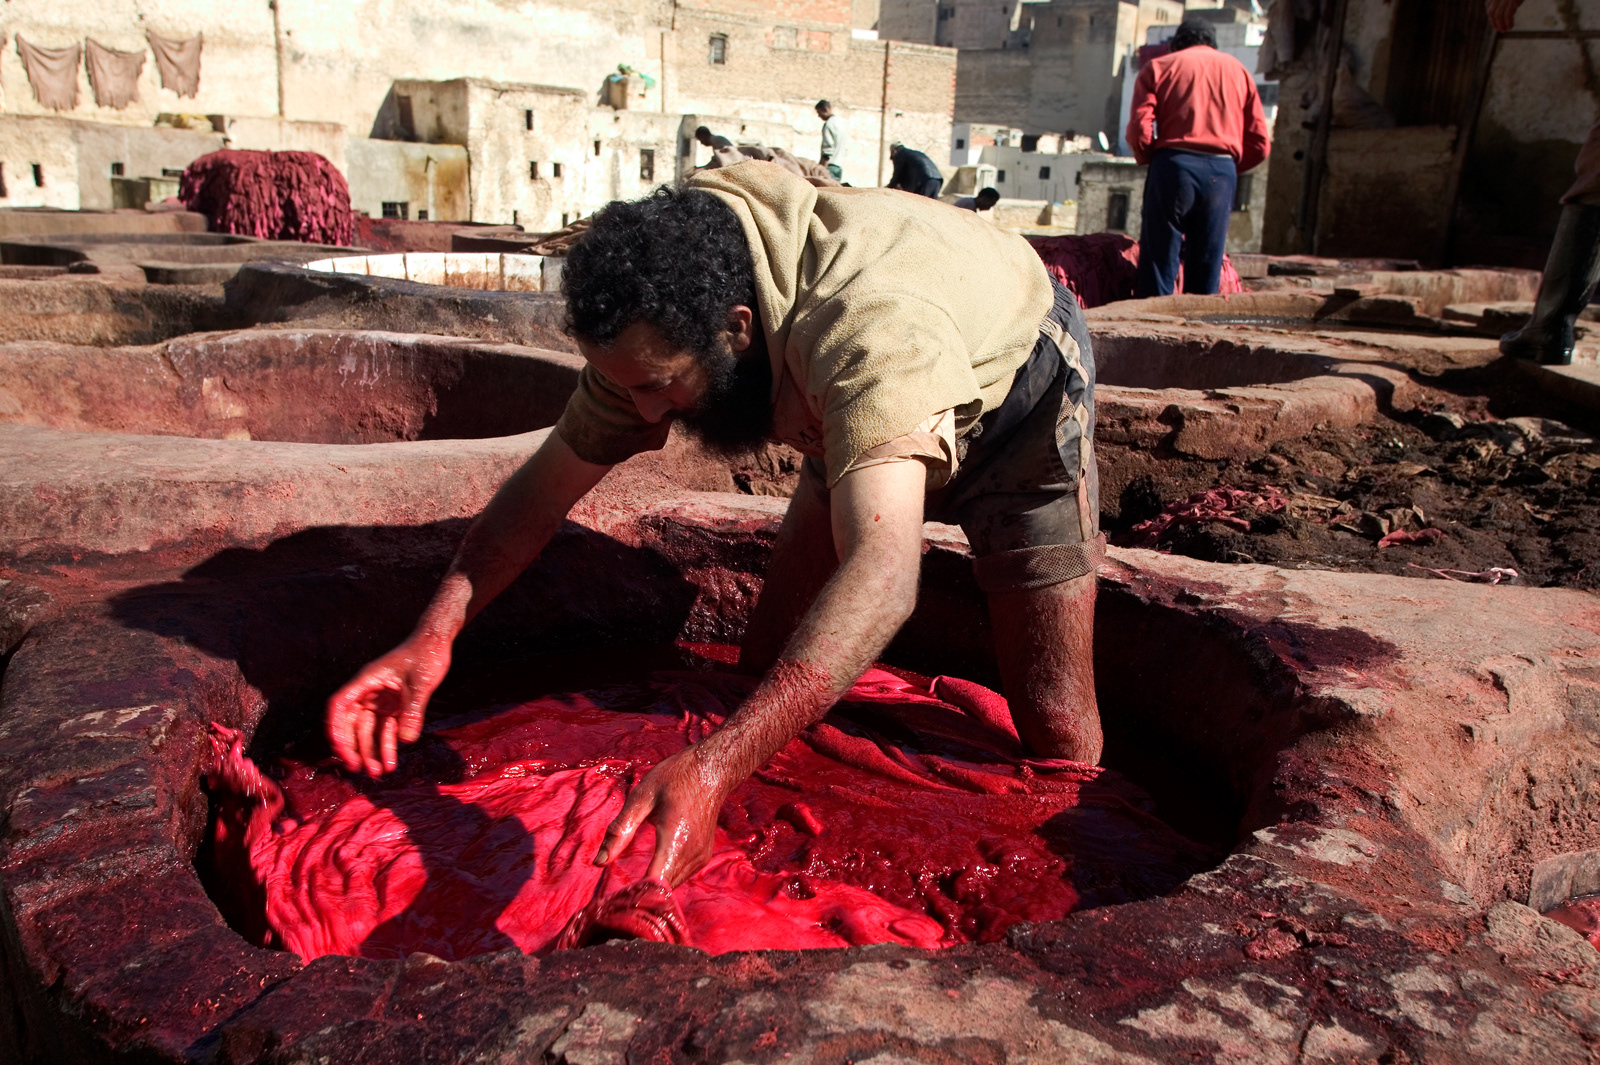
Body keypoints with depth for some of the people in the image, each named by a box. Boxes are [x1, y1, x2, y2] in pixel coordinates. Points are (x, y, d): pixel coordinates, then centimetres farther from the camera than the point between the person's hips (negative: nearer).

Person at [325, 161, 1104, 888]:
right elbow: (551, 478, -15)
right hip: (855, 425, 6)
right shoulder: (660, 313, -23)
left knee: (1052, 722, -11)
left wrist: (712, 768, -66)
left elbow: (882, 575, -56)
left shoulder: (867, 322, -46)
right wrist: (434, 635, -28)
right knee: (771, 668, -1)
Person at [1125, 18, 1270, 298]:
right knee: (1206, 274, 6)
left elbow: (1139, 131, -2)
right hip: (1222, 172, 2)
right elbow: (1260, 144, 11)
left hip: (1174, 166, -2)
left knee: (1159, 263, -2)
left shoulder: (1158, 67, 13)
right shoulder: (1238, 70, 20)